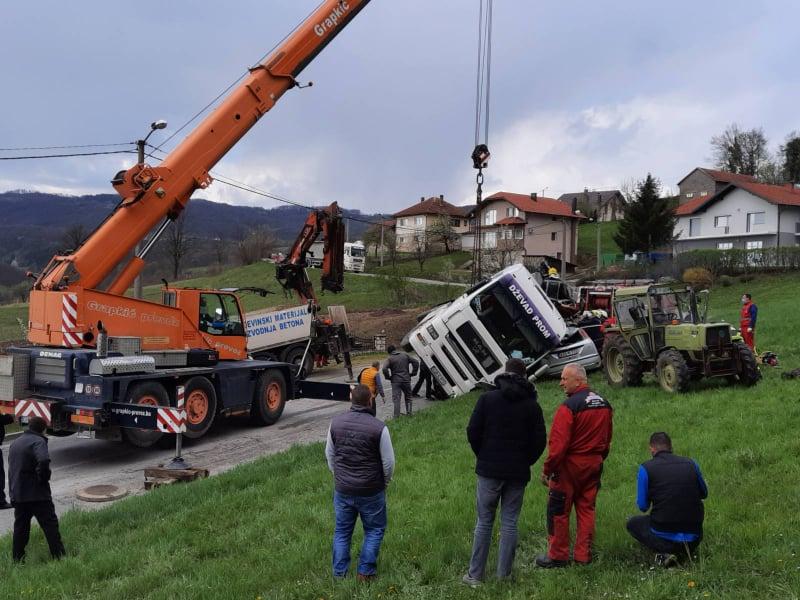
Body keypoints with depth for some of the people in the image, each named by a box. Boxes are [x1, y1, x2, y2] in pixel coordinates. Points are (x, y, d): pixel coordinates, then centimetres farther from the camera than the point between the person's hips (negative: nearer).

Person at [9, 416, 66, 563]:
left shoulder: (15, 443, 16)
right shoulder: (38, 441, -12)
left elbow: (12, 467, 22)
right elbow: (44, 461, -31)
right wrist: (44, 478, -15)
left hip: (17, 494, 7)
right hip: (37, 494, -7)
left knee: (20, 527, 14)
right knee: (50, 525, -1)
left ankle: (17, 560, 18)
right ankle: (60, 557, 0)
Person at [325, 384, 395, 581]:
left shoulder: (336, 423, -6)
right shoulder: (378, 427, -18)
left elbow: (329, 454, 7)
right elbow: (388, 462, -10)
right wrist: (384, 483, 9)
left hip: (342, 489, 3)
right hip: (371, 491, -3)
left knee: (342, 531, 18)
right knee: (374, 530, 17)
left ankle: (339, 573, 25)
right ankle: (365, 572, 18)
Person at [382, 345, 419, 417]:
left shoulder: (390, 358, -4)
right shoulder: (405, 355, 7)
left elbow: (384, 369, -19)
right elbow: (416, 362, 8)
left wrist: (388, 377, -4)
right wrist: (412, 373, 12)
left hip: (396, 381, -3)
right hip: (406, 379, 3)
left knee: (396, 399, -1)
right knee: (408, 397, 19)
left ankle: (396, 416, -6)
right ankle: (409, 413, 20)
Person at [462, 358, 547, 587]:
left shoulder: (487, 398, -3)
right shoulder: (531, 404, 2)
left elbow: (472, 432, -5)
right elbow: (540, 440, 1)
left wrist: (482, 457, 9)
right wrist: (525, 462, 13)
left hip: (490, 470, -1)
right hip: (518, 473, 1)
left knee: (484, 521, 6)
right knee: (509, 523, 8)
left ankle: (475, 574, 9)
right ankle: (504, 575, 11)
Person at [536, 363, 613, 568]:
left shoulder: (569, 406, -19)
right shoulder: (604, 404, 6)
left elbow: (558, 444, -20)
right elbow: (607, 440, 14)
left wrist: (547, 470, -12)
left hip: (570, 465, -7)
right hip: (594, 465, 7)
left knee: (558, 511, 5)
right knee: (586, 508, 15)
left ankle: (558, 555, 13)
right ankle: (583, 555, 21)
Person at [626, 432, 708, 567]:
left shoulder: (646, 468, -7)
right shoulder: (691, 464, 2)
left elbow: (643, 506, -2)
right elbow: (704, 494, 18)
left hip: (665, 536, -4)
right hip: (694, 539, 4)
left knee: (632, 524, 24)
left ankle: (664, 552, 0)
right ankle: (685, 551, 11)